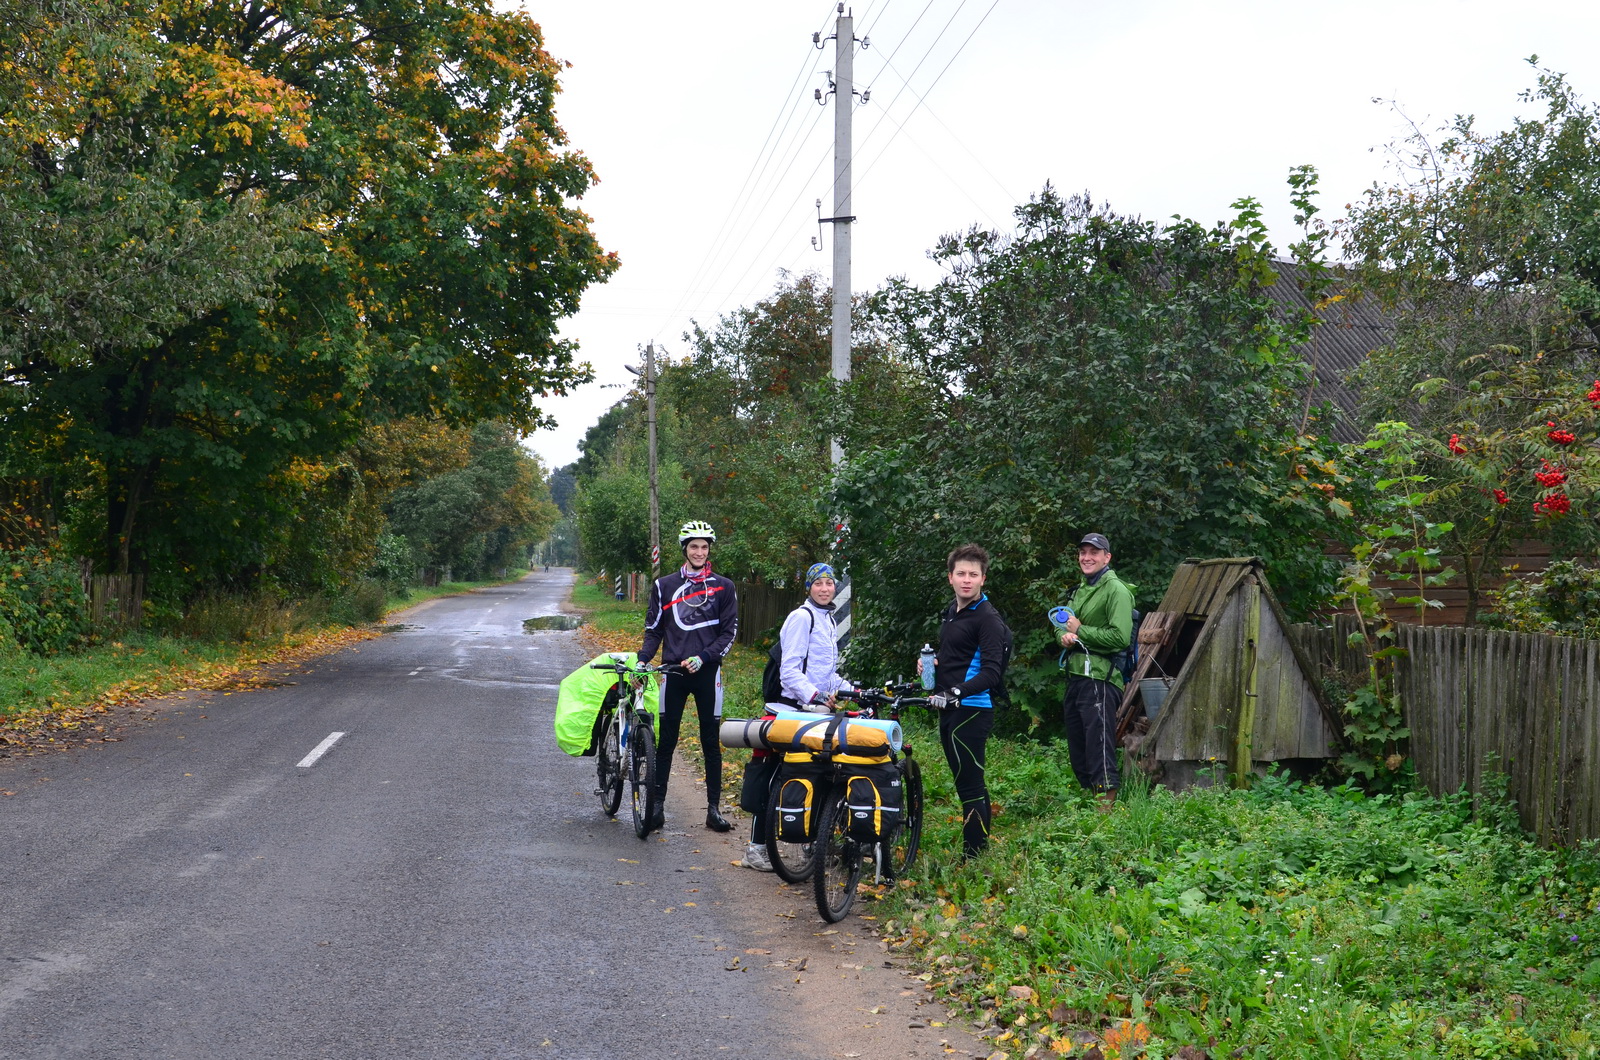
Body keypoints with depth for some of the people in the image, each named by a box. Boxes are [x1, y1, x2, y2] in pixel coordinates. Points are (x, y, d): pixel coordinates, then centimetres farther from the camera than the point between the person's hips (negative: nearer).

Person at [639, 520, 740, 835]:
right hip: (673, 671, 1)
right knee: (666, 740, 1)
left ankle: (714, 808, 9)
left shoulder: (723, 587, 4)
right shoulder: (664, 586, 7)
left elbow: (729, 632, 1)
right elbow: (653, 630, 9)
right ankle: (658, 805, 7)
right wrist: (641, 660, -8)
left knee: (711, 741, 4)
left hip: (707, 672, -1)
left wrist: (702, 658, -12)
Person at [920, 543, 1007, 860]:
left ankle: (974, 858, -6)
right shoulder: (951, 611, 16)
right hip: (949, 710, 9)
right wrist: (931, 662, 11)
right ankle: (974, 852, 20)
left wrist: (956, 692, -31)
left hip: (971, 711, -9)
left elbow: (991, 672, -20)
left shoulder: (987, 618, -11)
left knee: (970, 786, -9)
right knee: (966, 783, 13)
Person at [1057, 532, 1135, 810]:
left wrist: (1080, 631, -11)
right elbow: (1065, 625, 23)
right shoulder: (1080, 590, 19)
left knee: (1099, 751, -10)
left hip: (1099, 680, -9)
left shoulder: (1116, 590, -9)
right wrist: (1065, 636, -2)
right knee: (1077, 751, 15)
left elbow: (1120, 636, -19)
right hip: (1075, 677, 9)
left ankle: (1107, 807, -6)